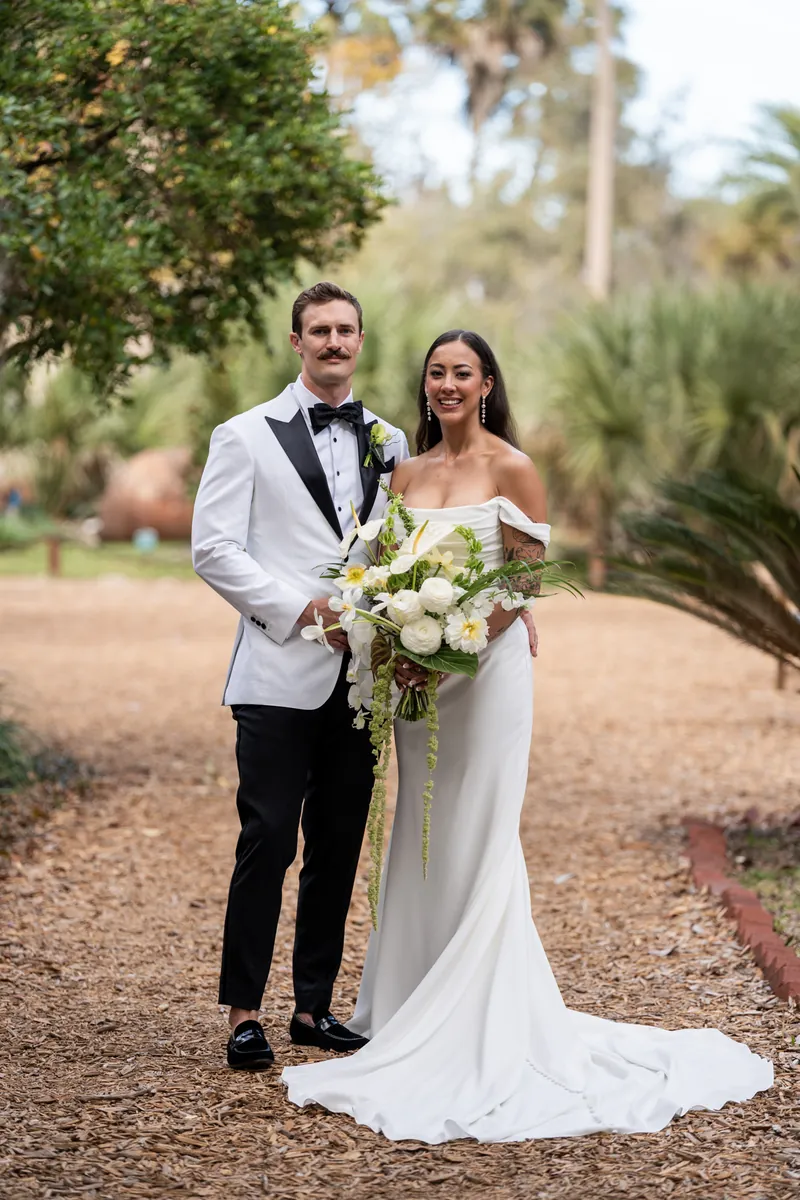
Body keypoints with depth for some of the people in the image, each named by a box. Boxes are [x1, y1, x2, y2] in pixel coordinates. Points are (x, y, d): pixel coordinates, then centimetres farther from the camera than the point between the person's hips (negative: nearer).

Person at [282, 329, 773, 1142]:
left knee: (476, 842, -3)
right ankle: (414, 1007, 22)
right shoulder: (407, 473, 10)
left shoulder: (511, 468, -6)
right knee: (419, 839, 11)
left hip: (487, 668, -5)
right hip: (416, 672, 5)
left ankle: (479, 1027, 5)